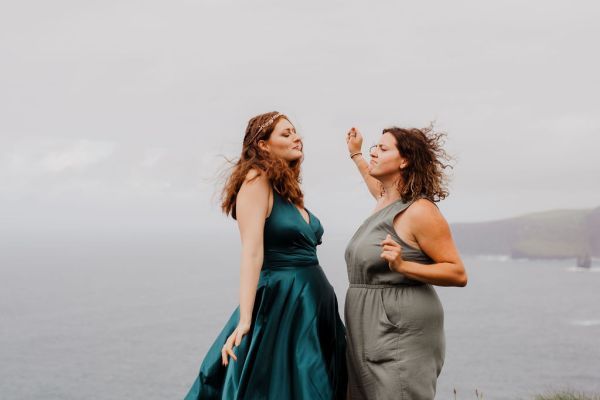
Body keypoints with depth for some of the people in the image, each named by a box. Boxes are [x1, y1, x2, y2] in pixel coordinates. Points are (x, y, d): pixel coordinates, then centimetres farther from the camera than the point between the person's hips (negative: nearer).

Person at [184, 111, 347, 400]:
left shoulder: (288, 188, 14)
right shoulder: (256, 181, -11)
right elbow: (251, 252, -21)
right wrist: (245, 320, -27)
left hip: (312, 301, 9)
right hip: (279, 301, -9)